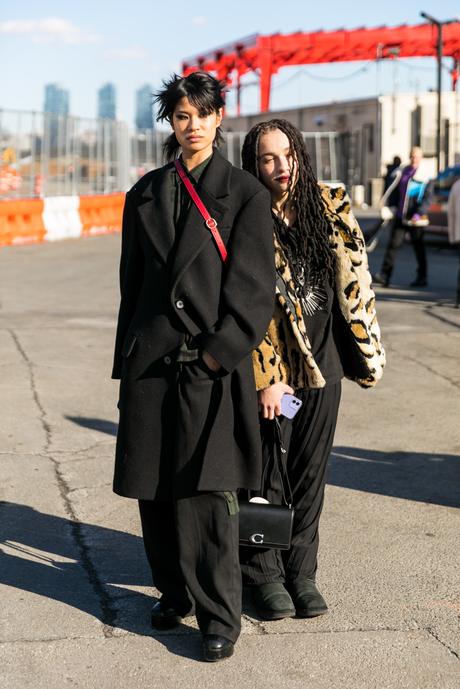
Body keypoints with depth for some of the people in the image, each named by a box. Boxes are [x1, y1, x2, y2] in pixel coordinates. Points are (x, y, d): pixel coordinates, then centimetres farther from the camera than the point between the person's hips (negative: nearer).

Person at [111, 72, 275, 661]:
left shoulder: (245, 193, 1)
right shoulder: (146, 194, 12)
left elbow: (254, 287, -3)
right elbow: (132, 281, 15)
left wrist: (219, 350, -12)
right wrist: (127, 360, 12)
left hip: (213, 364, -4)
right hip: (151, 360, 4)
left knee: (205, 492, -7)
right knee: (154, 488, 8)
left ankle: (219, 617, 2)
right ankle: (174, 592, 26)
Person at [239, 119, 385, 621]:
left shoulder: (328, 208, 5)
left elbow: (352, 279, 11)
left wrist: (364, 348, 6)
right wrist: (266, 378, -15)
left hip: (323, 363, 4)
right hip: (272, 366, -4)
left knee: (310, 473, 12)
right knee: (267, 475, 5)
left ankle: (301, 573, 24)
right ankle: (263, 574, 21)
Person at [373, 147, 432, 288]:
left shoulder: (425, 176, -4)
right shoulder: (400, 173, 9)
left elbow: (427, 198, -9)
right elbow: (394, 192, 17)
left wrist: (419, 214, -20)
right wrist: (387, 205, 8)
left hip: (415, 219, -3)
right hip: (399, 216, 3)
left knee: (418, 247, 8)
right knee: (393, 244, -5)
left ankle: (422, 277, 21)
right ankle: (384, 276, -8)